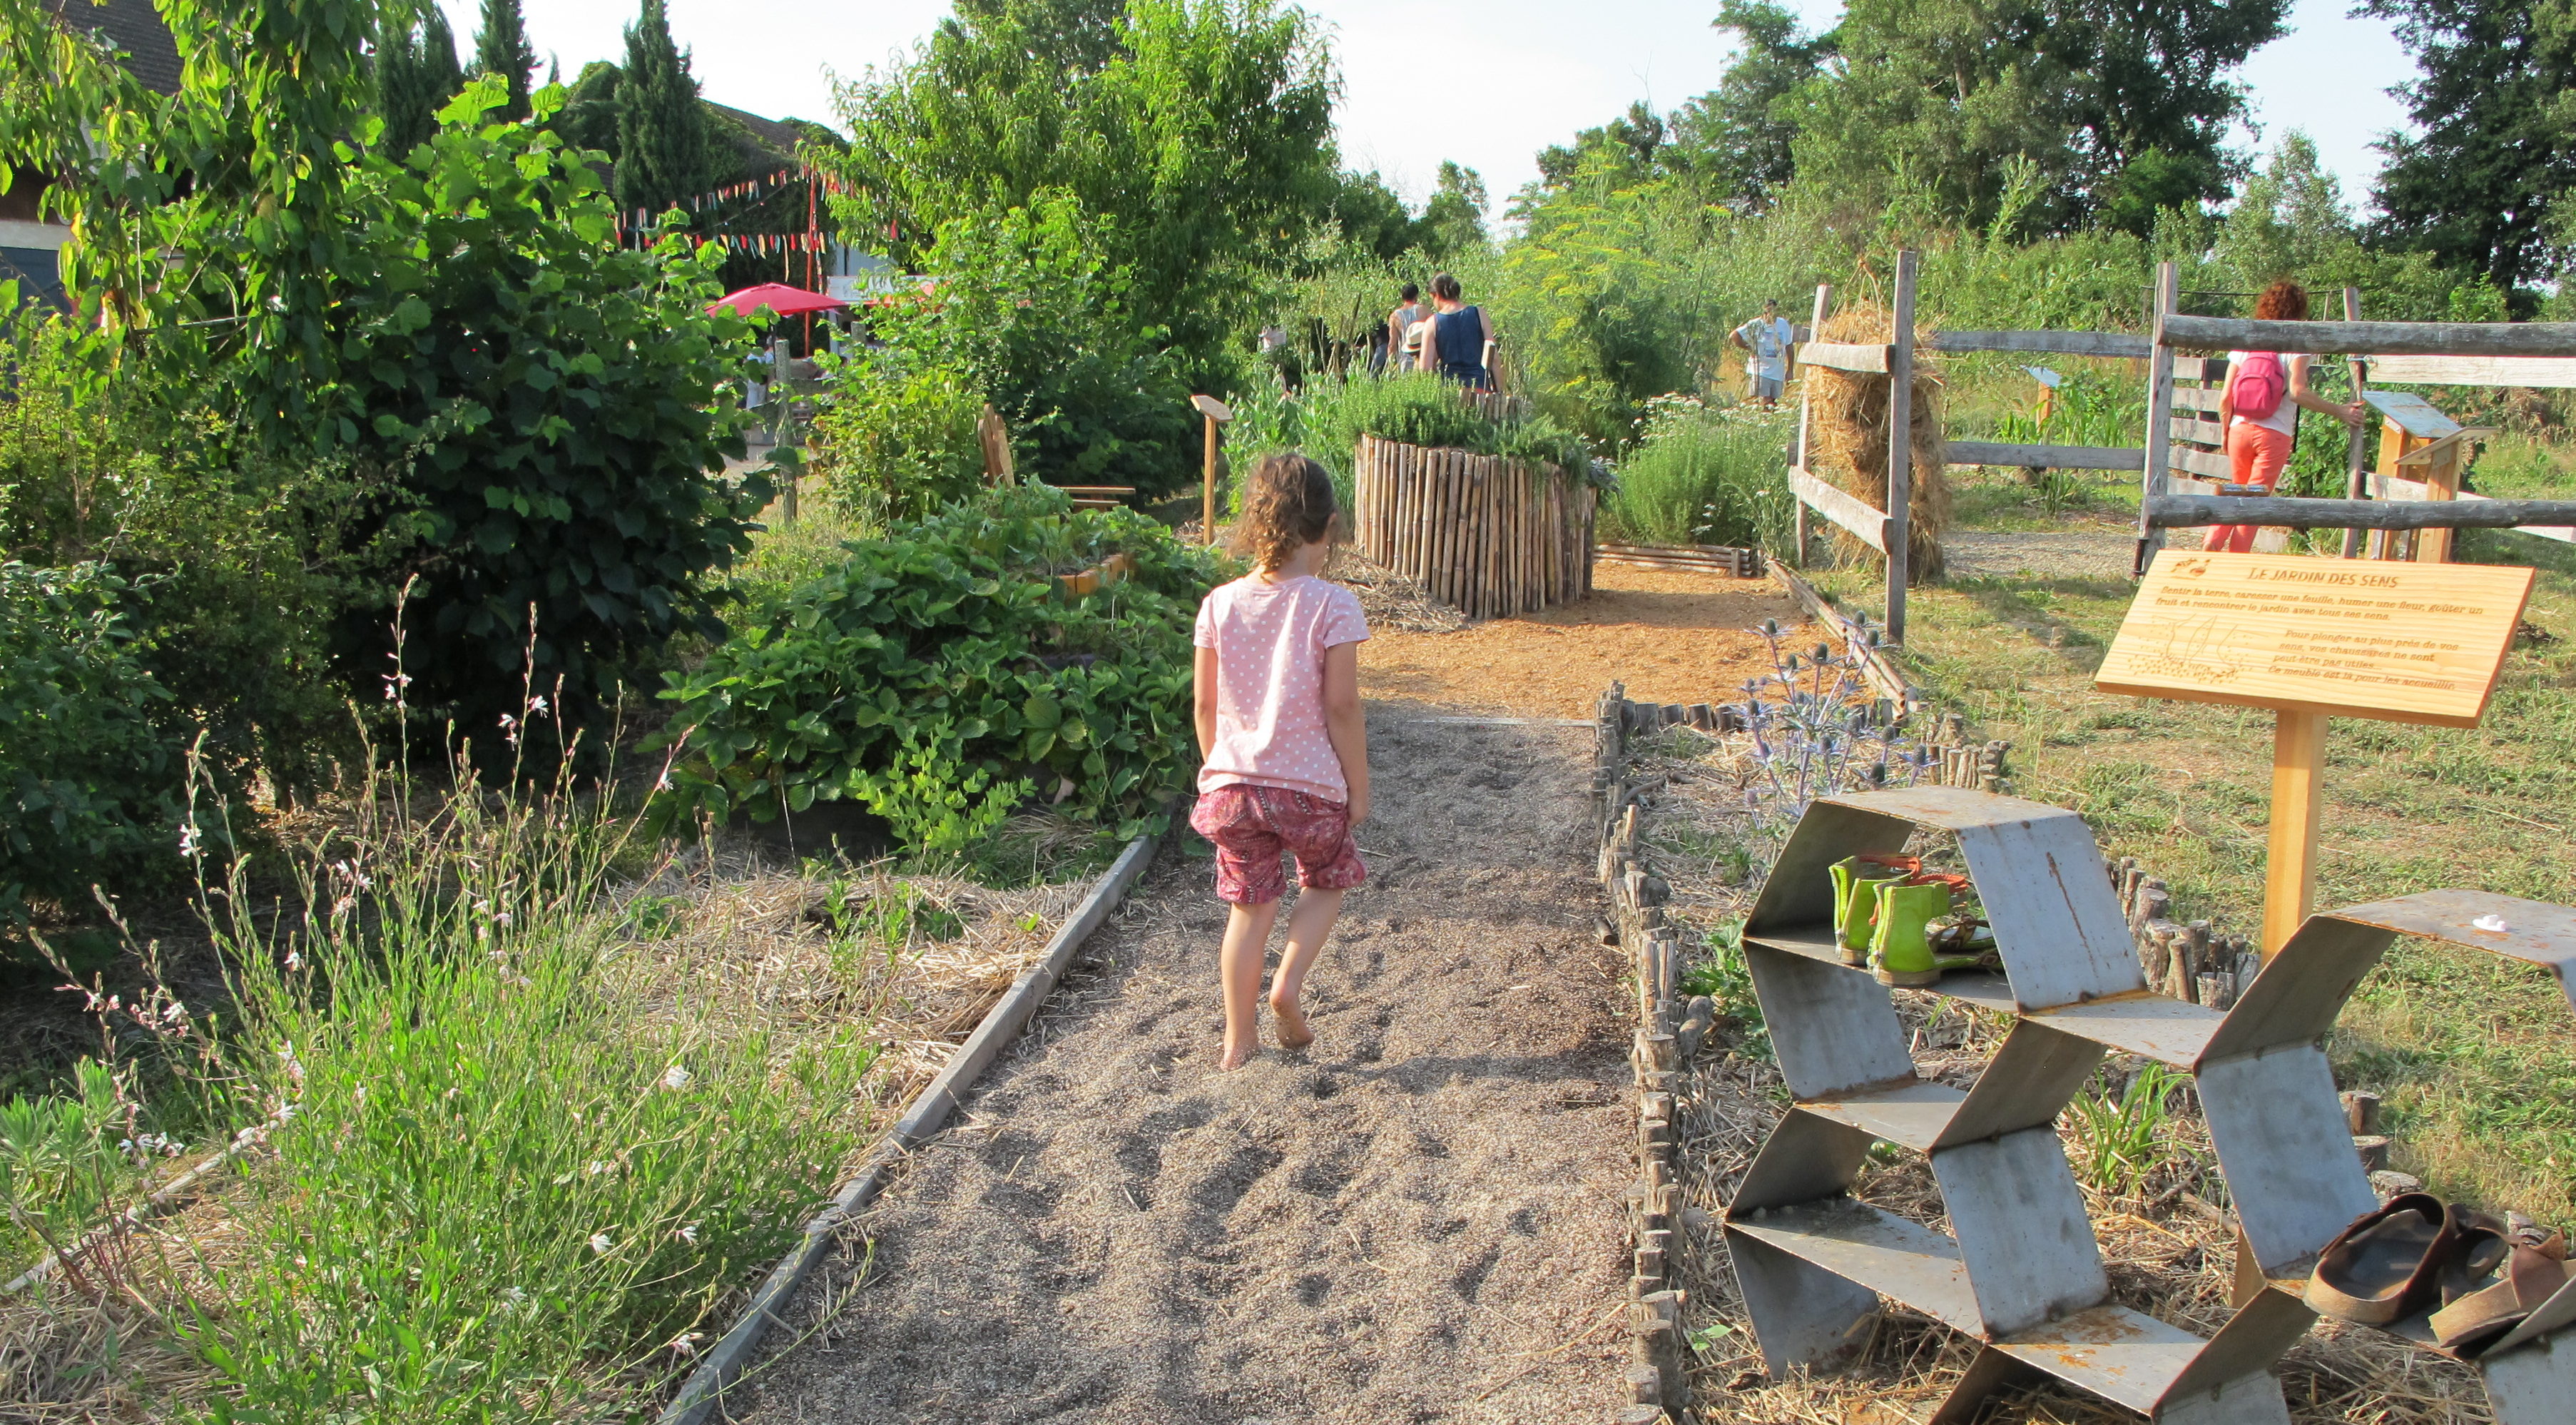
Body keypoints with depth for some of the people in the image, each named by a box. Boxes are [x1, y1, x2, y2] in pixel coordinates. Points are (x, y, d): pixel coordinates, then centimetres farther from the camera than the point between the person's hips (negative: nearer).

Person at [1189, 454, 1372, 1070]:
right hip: (1310, 786, -3)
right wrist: (1359, 787, -2)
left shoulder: (1220, 605, -1)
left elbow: (1206, 705, 4)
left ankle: (1238, 1039, 21)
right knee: (1326, 881, 24)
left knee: (1249, 906, 15)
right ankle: (1288, 984, 5)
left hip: (1232, 782, 3)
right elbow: (1341, 707, -12)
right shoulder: (1333, 606, -12)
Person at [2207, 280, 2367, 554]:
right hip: (2275, 434, -4)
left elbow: (2225, 398, 4)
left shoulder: (2244, 343, 6)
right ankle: (2234, 558, 1)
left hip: (2240, 429, 4)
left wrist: (2225, 432, 16)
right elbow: (2297, 391, -20)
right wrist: (2338, 411, -14)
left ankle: (2213, 539, 0)